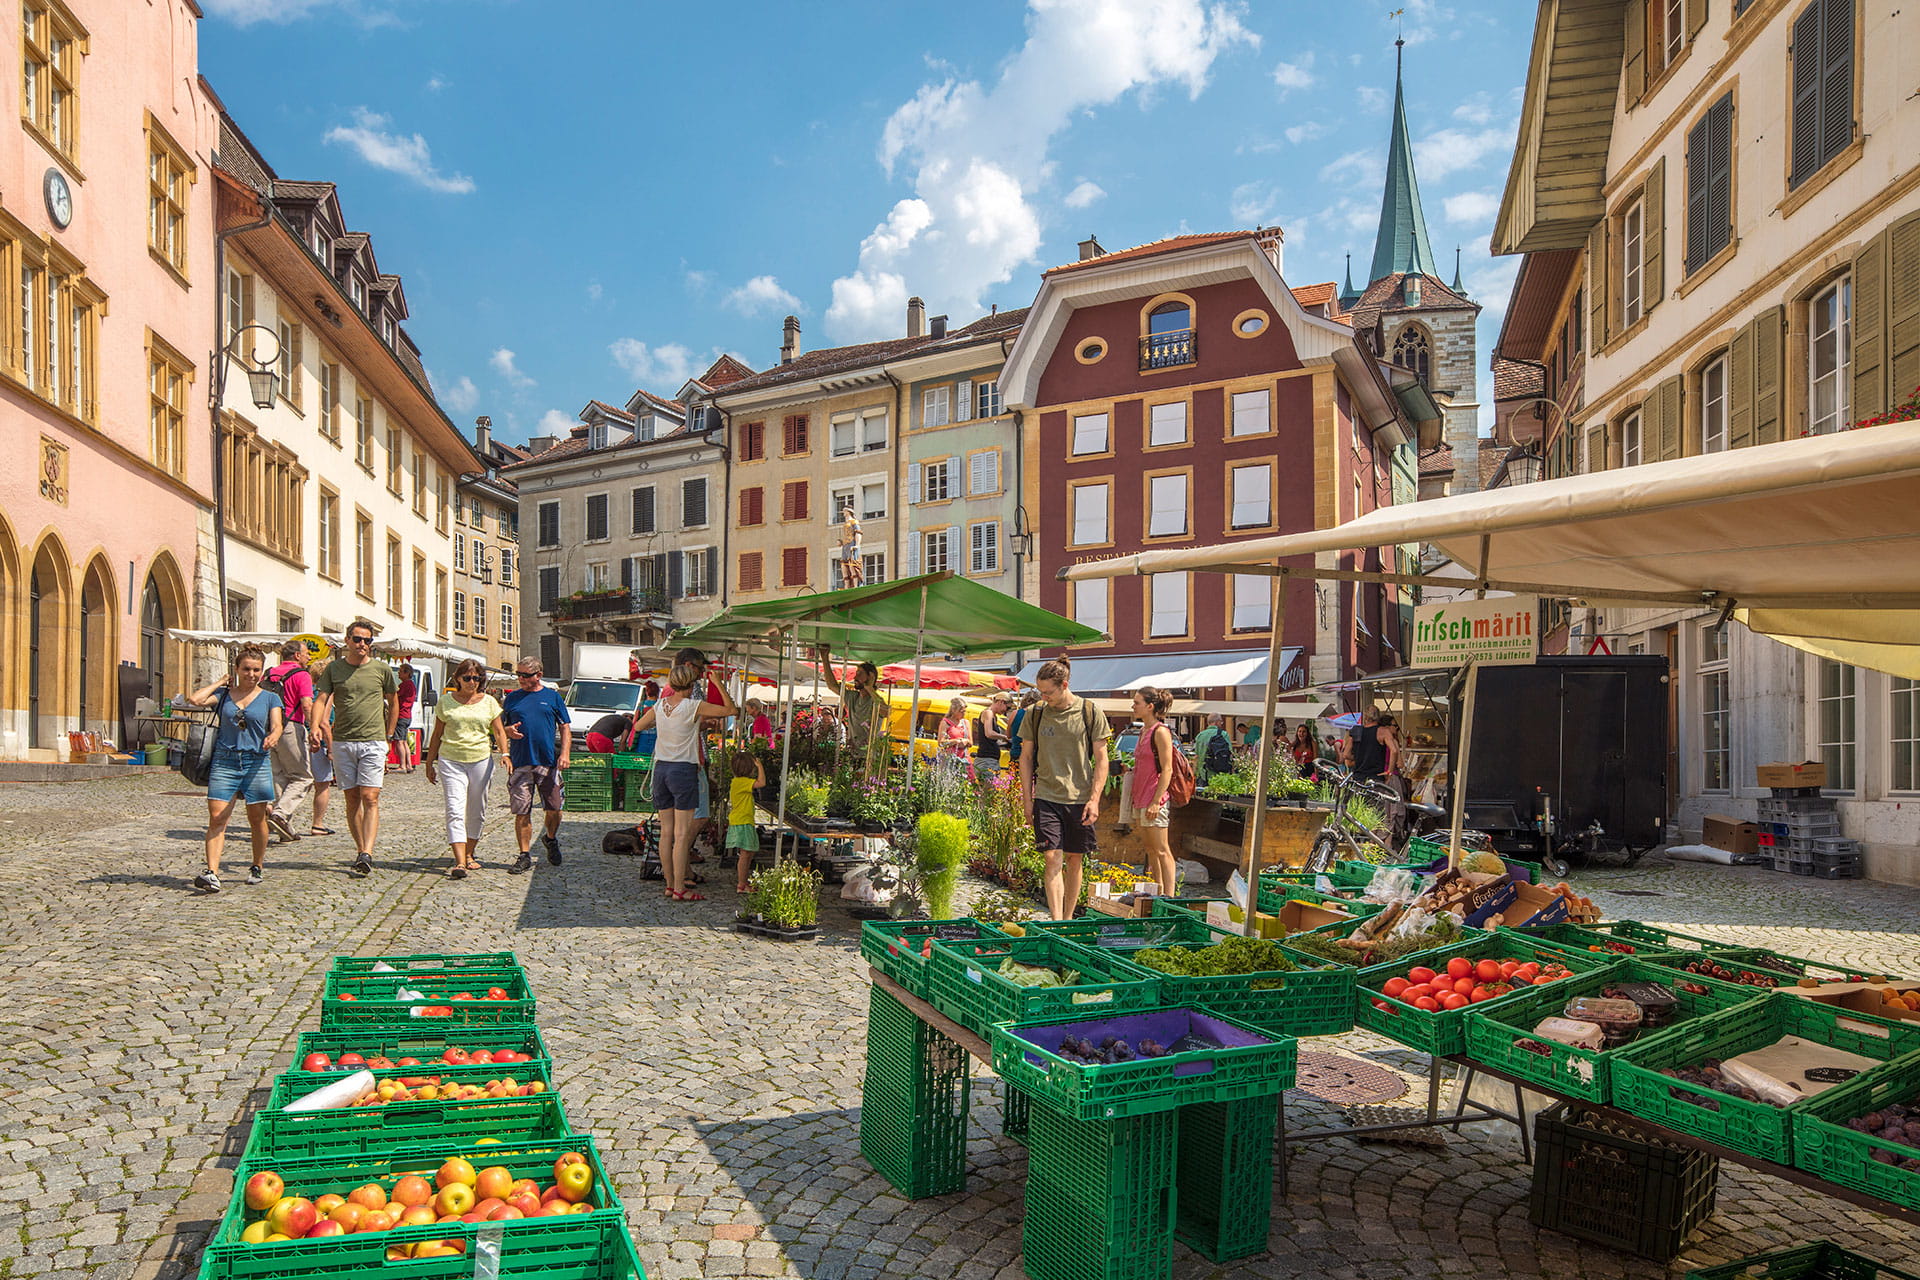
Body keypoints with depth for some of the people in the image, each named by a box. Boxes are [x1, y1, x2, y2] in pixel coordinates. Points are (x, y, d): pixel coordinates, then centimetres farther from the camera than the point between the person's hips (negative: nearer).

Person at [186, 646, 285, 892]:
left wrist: (273, 737, -28)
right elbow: (195, 699, -7)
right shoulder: (223, 695, 11)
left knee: (257, 819, 6)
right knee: (216, 817, -10)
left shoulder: (270, 698, 8)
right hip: (224, 761, 1)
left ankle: (257, 867, 22)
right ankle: (212, 873, -14)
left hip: (257, 762, 0)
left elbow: (277, 725, -5)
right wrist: (220, 683, 6)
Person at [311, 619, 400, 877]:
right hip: (342, 742, 2)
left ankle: (366, 855, -16)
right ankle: (360, 849, 17)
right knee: (352, 799, 7)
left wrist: (388, 735, 14)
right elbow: (321, 700, 0)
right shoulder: (333, 668, 6)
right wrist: (316, 726, -18)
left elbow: (393, 703, 15)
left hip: (373, 742, -2)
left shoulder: (382, 669, 4)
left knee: (370, 798, -10)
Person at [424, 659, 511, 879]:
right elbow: (437, 735, 11)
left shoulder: (489, 702, 7)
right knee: (455, 811, -12)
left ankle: (469, 854, 26)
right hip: (450, 761, -1)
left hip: (481, 761, 2)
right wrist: (430, 763, 12)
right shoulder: (446, 701, 6)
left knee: (476, 811, 9)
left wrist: (504, 754, -7)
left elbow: (499, 732, 9)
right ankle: (459, 862, -18)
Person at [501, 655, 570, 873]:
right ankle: (525, 855, 10)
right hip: (520, 763, 1)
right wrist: (508, 730, -7)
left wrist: (565, 753, -6)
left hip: (548, 762, -1)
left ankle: (550, 839, 29)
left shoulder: (553, 697, 7)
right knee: (522, 812, 1)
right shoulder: (511, 698, 11)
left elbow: (565, 729, 8)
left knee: (554, 809, 0)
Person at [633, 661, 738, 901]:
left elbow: (639, 725, 20)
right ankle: (679, 888, -1)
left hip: (661, 769, 6)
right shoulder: (694, 706, -11)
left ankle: (670, 884, 18)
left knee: (666, 831, 11)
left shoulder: (660, 705, 5)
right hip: (684, 770, -6)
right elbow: (730, 710, -6)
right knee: (681, 833, -3)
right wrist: (717, 682, 2)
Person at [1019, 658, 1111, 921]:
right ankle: (1056, 922, -8)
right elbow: (1027, 757, 10)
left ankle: (1068, 919, 22)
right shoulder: (1035, 714, 2)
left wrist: (1094, 799, -6)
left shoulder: (1090, 713, -2)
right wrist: (1027, 798, 5)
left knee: (1074, 860, 8)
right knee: (1053, 859, -8)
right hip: (1046, 797, 0)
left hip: (1080, 798, 0)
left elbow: (1101, 760, 1)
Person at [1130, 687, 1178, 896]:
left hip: (1154, 799, -9)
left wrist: (1156, 802, -20)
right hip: (1141, 798, 9)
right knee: (1150, 850, 13)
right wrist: (1134, 800, 20)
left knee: (1161, 851, -5)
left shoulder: (1160, 732, -13)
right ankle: (1157, 893, 19)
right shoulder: (1144, 731, 14)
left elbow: (1167, 770, -17)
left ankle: (1169, 895, 0)